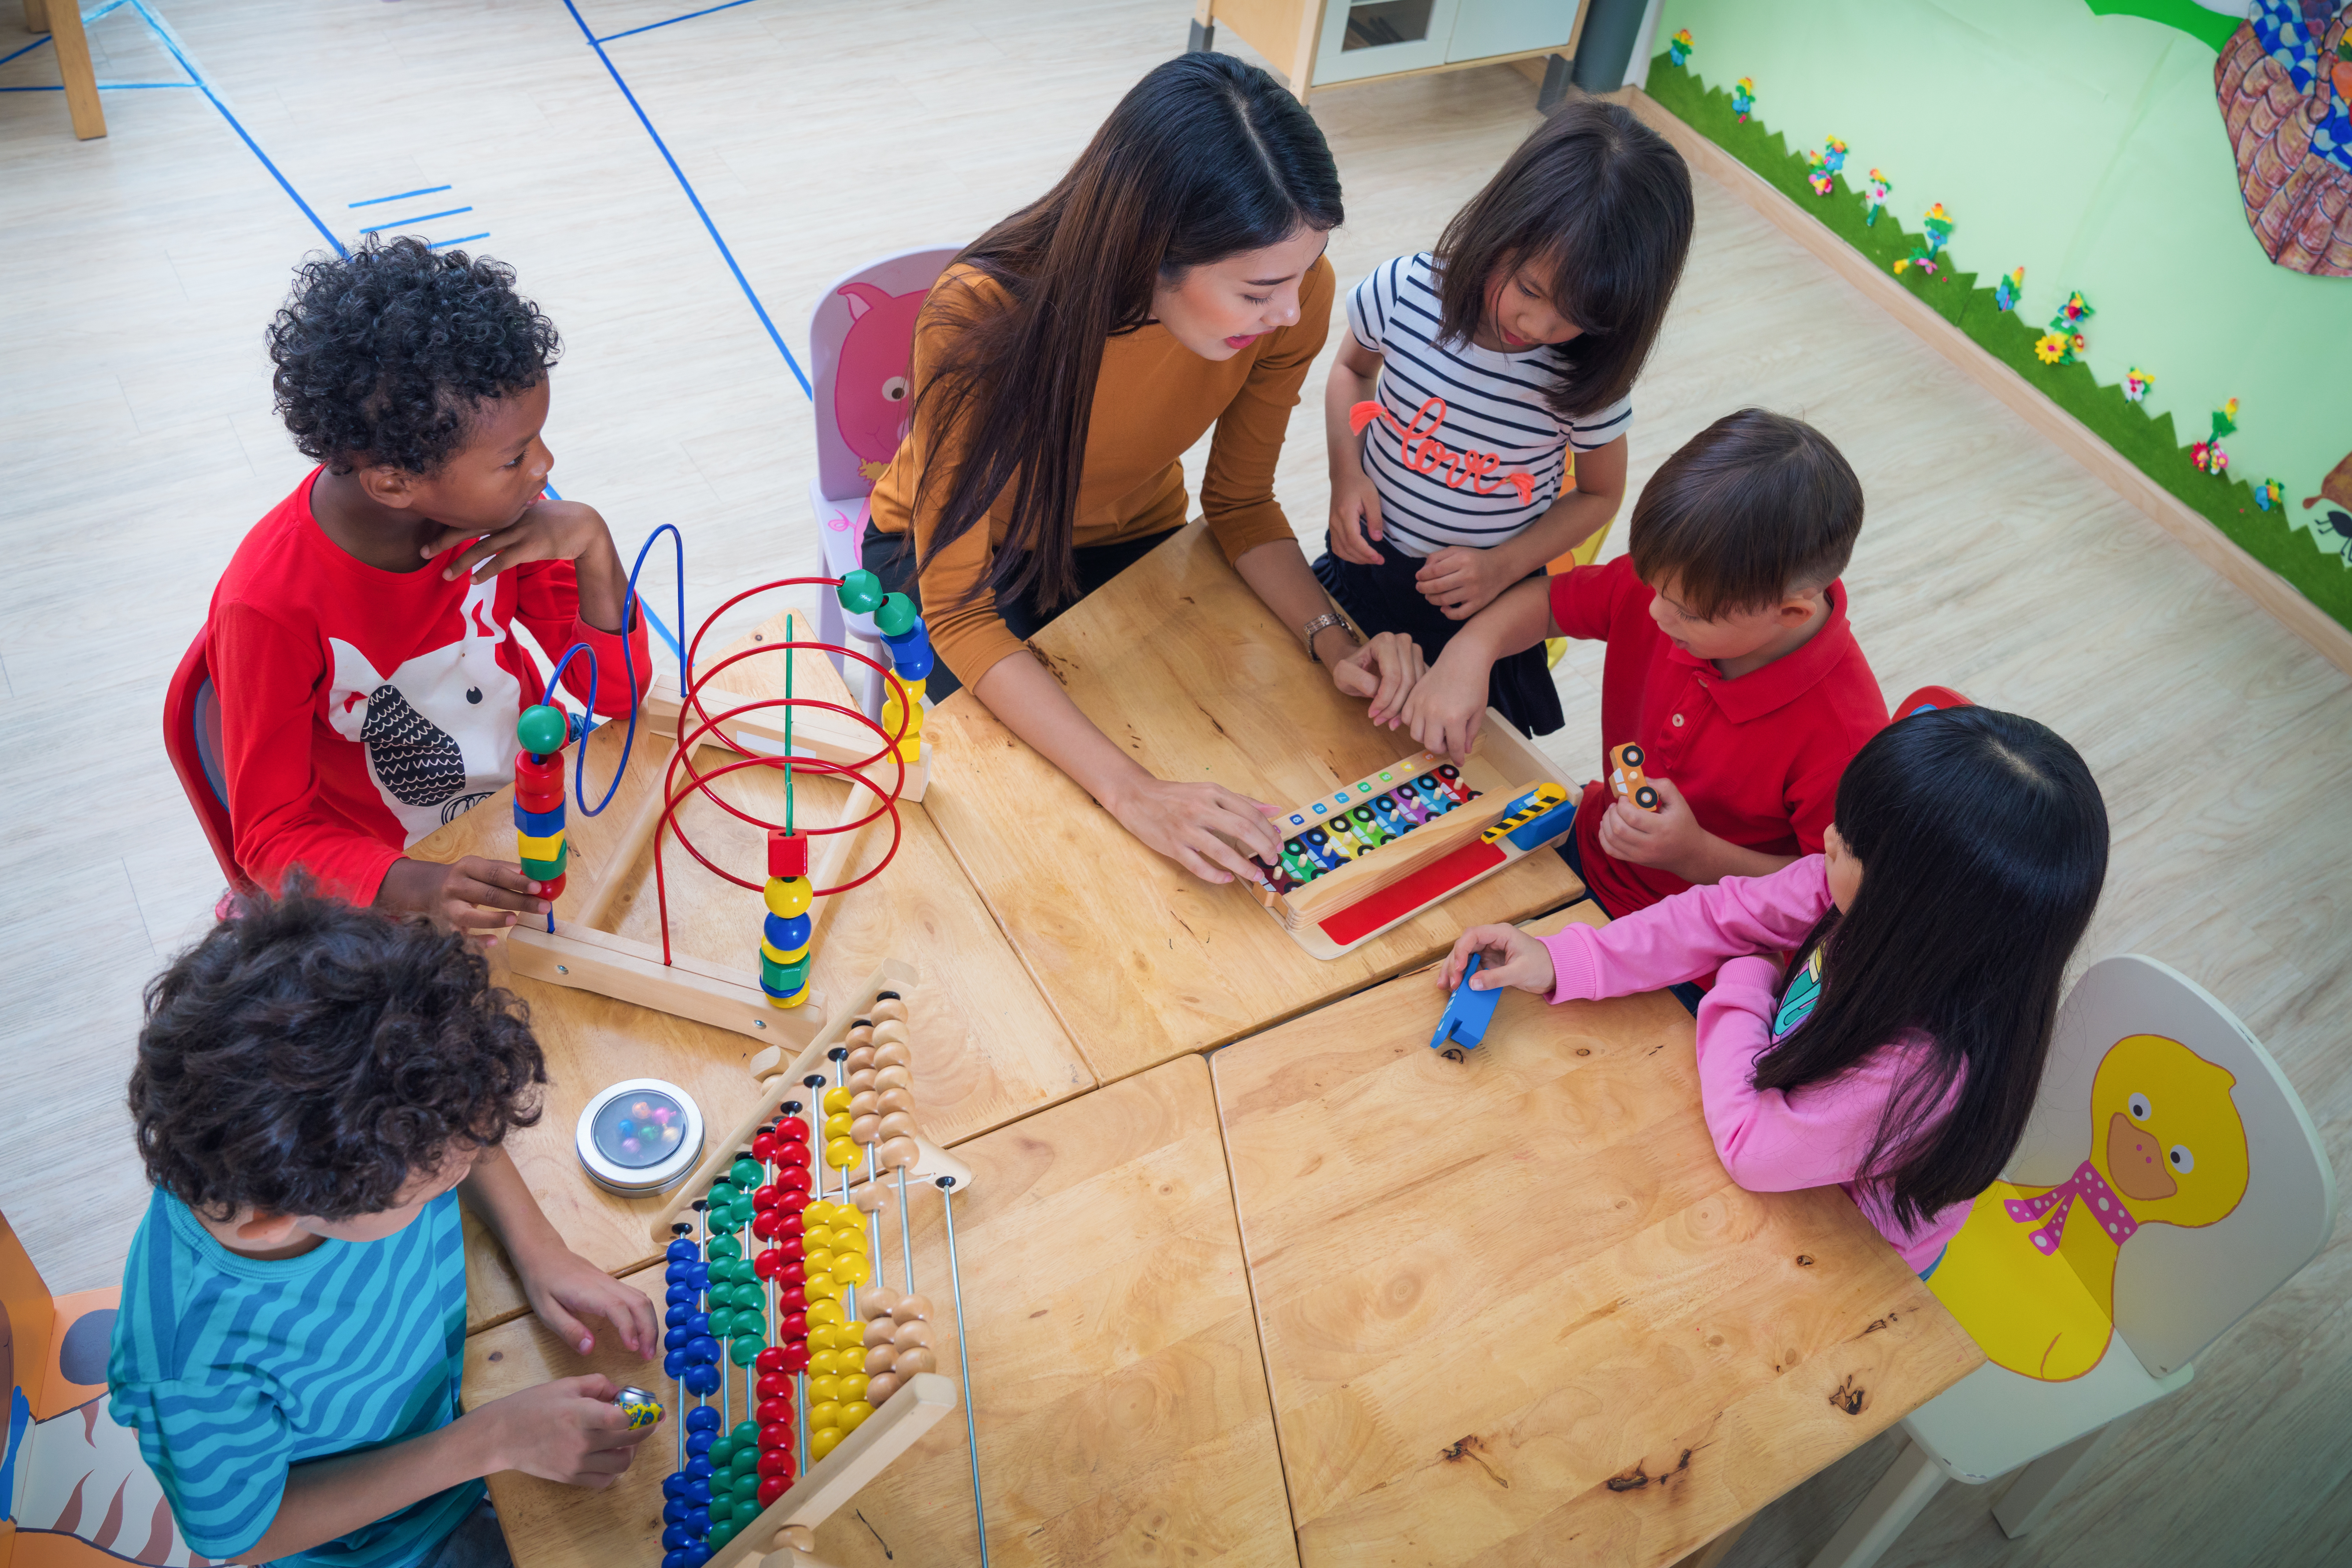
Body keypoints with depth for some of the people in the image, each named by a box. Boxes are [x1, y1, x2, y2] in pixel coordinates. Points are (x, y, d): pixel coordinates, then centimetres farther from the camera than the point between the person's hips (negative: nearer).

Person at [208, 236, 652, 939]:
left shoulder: (501, 506, -14)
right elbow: (274, 834, -18)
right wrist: (417, 888, -38)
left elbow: (617, 692, -7)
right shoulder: (272, 608, -27)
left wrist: (593, 548, -25)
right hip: (394, 878, -3)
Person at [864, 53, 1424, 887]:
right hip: (956, 548, -3)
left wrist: (1333, 641, -28)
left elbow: (1241, 507, -9)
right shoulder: (980, 317, -38)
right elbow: (960, 612, -34)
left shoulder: (1293, 295, -27)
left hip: (1128, 539, 3)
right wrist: (1130, 790, -47)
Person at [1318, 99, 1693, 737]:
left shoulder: (1587, 379, -22)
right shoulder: (1406, 291, -21)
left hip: (1484, 605, -1)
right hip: (1366, 560, 2)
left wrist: (1503, 567, -18)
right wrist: (1346, 474, -14)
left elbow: (1599, 494, -5)